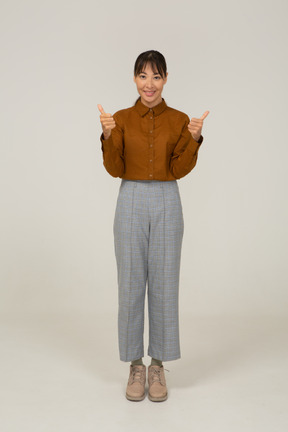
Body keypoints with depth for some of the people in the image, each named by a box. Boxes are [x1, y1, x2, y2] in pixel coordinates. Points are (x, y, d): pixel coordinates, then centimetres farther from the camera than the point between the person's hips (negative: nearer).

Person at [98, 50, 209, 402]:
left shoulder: (179, 120, 4)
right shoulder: (121, 119, 4)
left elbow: (179, 170, -2)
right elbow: (115, 170, -2)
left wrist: (193, 139, -16)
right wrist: (108, 136, -16)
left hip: (166, 204, 0)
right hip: (131, 202, 0)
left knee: (164, 285, 4)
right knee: (130, 285, 4)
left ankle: (158, 366, 20)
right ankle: (135, 365, 20)